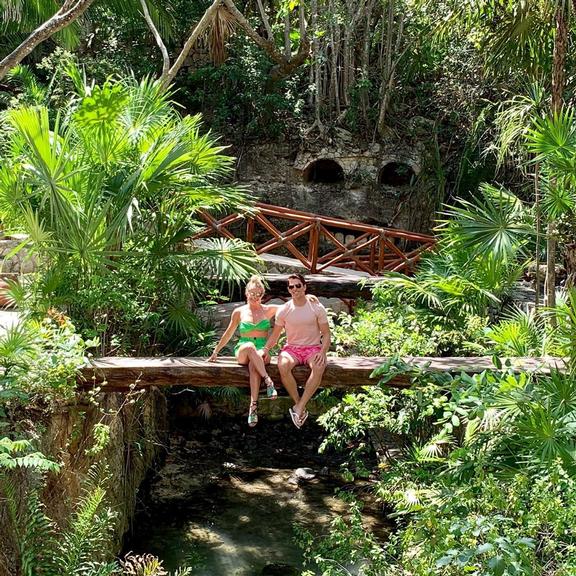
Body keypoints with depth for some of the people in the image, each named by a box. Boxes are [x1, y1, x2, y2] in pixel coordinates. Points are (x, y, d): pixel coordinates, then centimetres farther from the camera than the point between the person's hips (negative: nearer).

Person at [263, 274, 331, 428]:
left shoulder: (317, 308, -1)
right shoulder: (284, 310, 3)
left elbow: (326, 334, 2)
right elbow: (275, 334, 10)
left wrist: (322, 351, -16)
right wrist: (265, 349, -9)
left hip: (313, 347, -1)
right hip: (291, 348, 1)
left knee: (319, 367, -37)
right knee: (283, 365, -35)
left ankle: (299, 408, -30)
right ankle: (301, 407, -23)